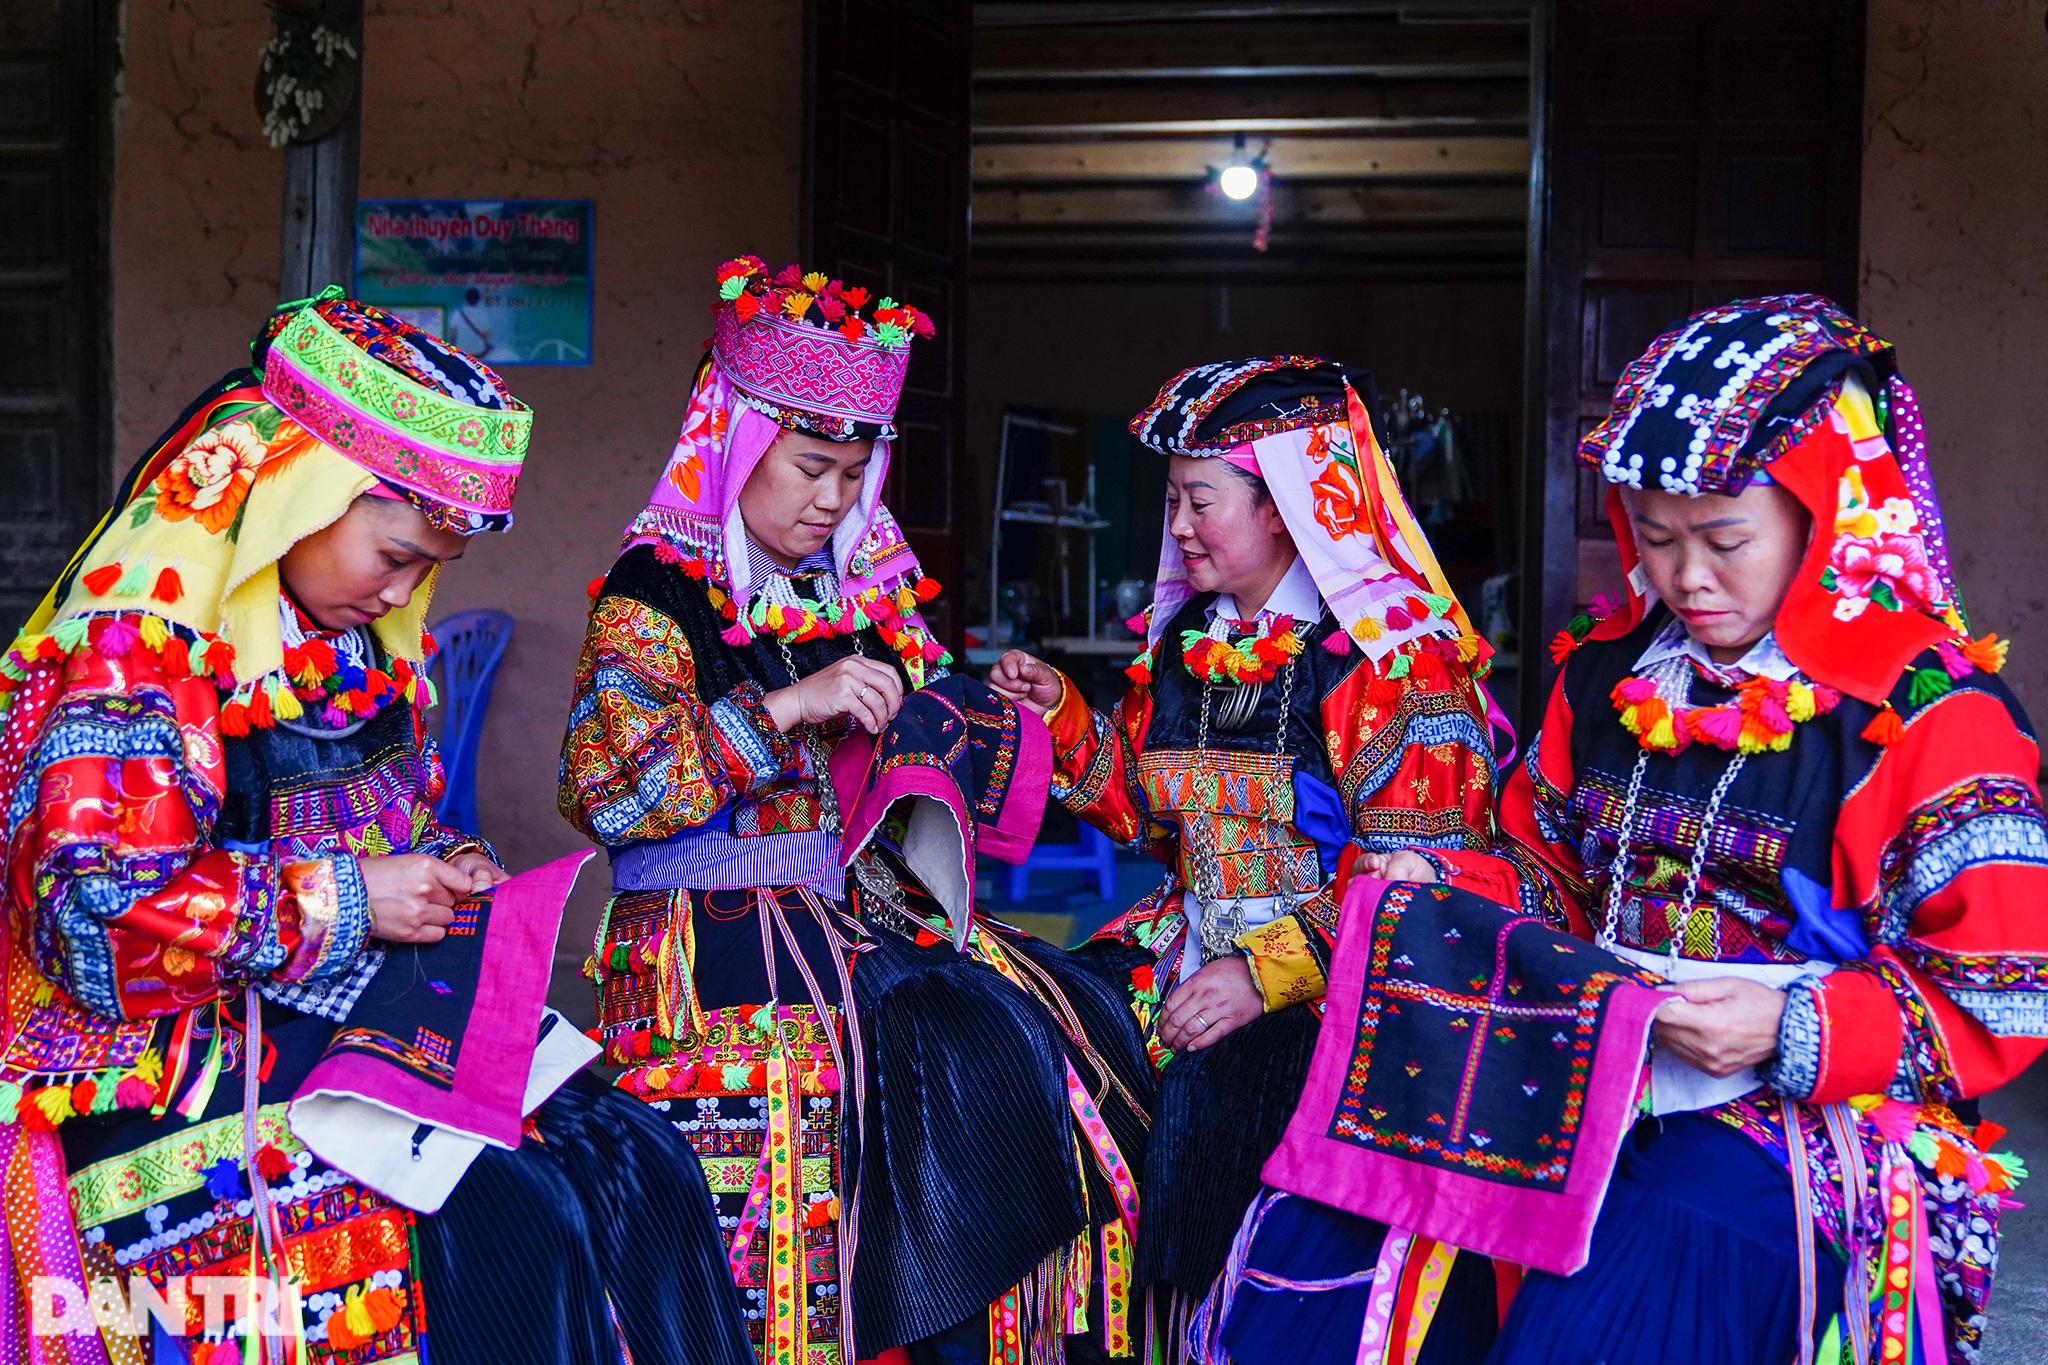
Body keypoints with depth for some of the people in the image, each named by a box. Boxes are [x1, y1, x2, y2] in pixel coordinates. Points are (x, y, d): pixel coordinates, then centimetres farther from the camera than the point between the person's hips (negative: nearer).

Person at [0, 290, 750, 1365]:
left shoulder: (357, 649, 14)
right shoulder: (138, 659, -15)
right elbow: (97, 919, -22)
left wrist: (446, 871, 5)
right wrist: (339, 903, -19)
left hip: (375, 1012, 8)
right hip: (197, 1063, -8)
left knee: (643, 1176, -13)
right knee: (512, 1226, -26)